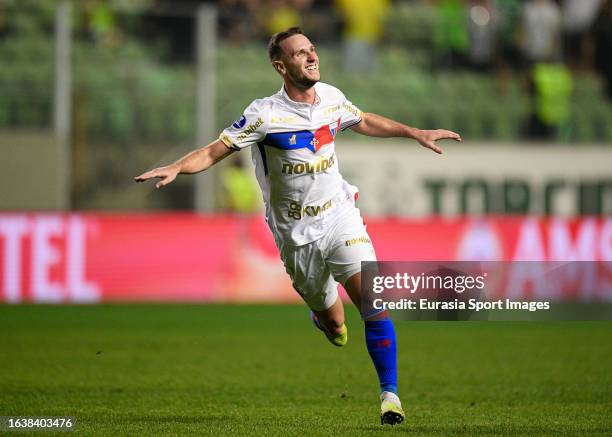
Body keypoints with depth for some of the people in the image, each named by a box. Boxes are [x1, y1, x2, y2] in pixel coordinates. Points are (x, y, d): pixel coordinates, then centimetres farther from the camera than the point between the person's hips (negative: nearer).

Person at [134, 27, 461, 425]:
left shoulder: (332, 98, -1)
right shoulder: (265, 115, -16)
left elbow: (364, 122, 21)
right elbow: (214, 152, -14)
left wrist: (416, 133, 24)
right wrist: (175, 168, -32)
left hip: (340, 216, 2)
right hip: (297, 233, -2)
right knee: (333, 324, 9)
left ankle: (389, 393, -8)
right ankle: (325, 314, 48)